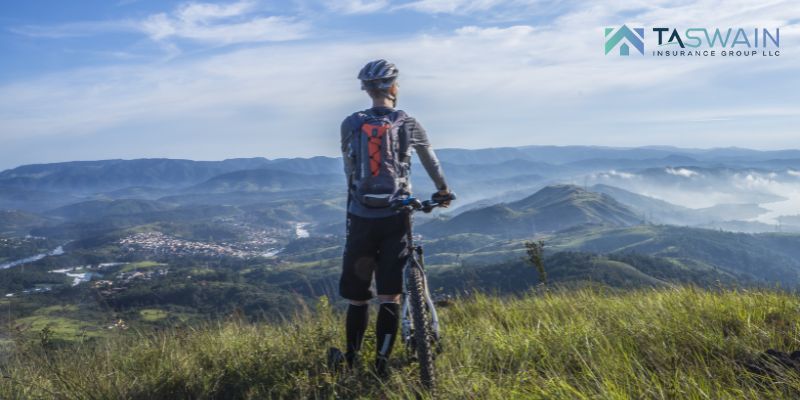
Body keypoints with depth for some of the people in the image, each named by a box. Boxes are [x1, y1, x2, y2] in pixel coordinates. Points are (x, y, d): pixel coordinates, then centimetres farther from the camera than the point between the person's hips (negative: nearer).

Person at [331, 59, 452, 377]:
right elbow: (430, 160, 18)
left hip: (361, 217, 1)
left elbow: (349, 169, 10)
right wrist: (442, 190, 34)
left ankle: (350, 360, 22)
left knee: (357, 295, 11)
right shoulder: (408, 124, 2)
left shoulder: (350, 124, 2)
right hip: (394, 218, -1)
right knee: (389, 296, 5)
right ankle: (381, 365, 6)